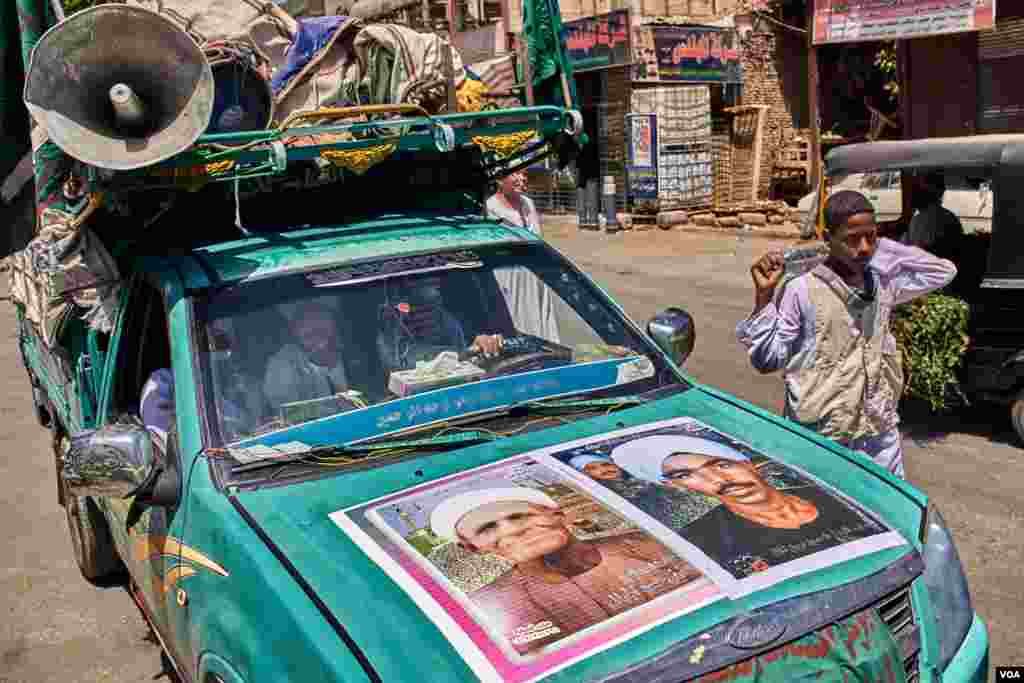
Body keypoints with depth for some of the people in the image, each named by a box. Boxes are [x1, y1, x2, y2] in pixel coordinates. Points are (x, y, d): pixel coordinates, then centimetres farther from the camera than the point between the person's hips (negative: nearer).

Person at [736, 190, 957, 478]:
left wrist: (885, 248, 7)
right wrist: (764, 295, -18)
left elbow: (944, 271, 17)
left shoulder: (883, 283, 5)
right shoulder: (802, 290, -10)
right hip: (821, 438, -5)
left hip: (881, 432, 5)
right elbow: (766, 359, -8)